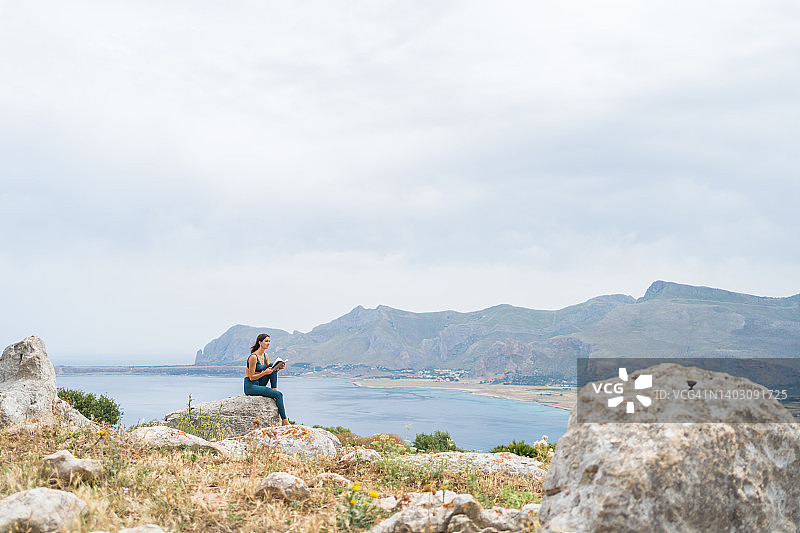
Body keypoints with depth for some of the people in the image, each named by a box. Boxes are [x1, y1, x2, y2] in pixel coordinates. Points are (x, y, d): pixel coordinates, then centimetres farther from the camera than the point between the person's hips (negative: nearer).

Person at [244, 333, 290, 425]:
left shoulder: (265, 356, 8)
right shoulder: (253, 357, -18)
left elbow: (270, 370, 11)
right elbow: (251, 377, -17)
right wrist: (264, 373, -28)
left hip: (259, 383, 8)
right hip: (250, 386, -8)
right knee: (279, 394, -19)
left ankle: (274, 390, -10)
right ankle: (284, 421, -16)